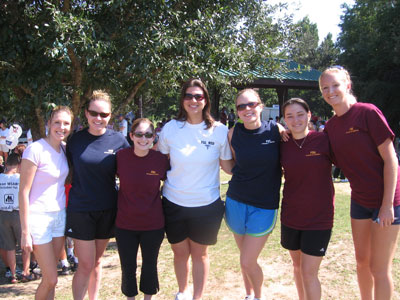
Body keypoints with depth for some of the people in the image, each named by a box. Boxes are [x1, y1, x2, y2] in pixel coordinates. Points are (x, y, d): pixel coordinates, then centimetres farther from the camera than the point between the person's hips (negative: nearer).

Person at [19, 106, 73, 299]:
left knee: (50, 277, 14)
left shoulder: (64, 148, 4)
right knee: (51, 279, -2)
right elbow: (23, 192, -15)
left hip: (59, 215, 6)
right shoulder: (35, 149, -16)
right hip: (38, 217, -6)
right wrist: (25, 232, -15)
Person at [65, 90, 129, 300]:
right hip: (80, 209, -1)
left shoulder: (118, 140, -4)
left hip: (107, 209, 2)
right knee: (86, 265, -1)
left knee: (97, 261, 16)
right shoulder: (75, 140, -4)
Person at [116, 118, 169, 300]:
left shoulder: (160, 159, -11)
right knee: (127, 268, 14)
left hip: (153, 225, 0)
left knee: (150, 265, 19)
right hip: (125, 224, 0)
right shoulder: (121, 156, -11)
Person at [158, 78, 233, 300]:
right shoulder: (170, 128, -5)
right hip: (174, 204, 2)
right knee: (180, 252, 17)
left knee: (200, 254, 15)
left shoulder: (219, 130, -8)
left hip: (206, 205, -1)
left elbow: (228, 166, -1)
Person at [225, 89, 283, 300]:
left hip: (265, 206, -2)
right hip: (236, 202, 2)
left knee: (248, 262, -1)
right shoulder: (233, 134, -3)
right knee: (245, 258, 15)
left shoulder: (276, 130, -9)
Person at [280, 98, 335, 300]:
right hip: (290, 217, 4)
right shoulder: (283, 146, -1)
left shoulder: (323, 140, -11)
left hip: (319, 217, -4)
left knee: (308, 273, -2)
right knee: (297, 266, 19)